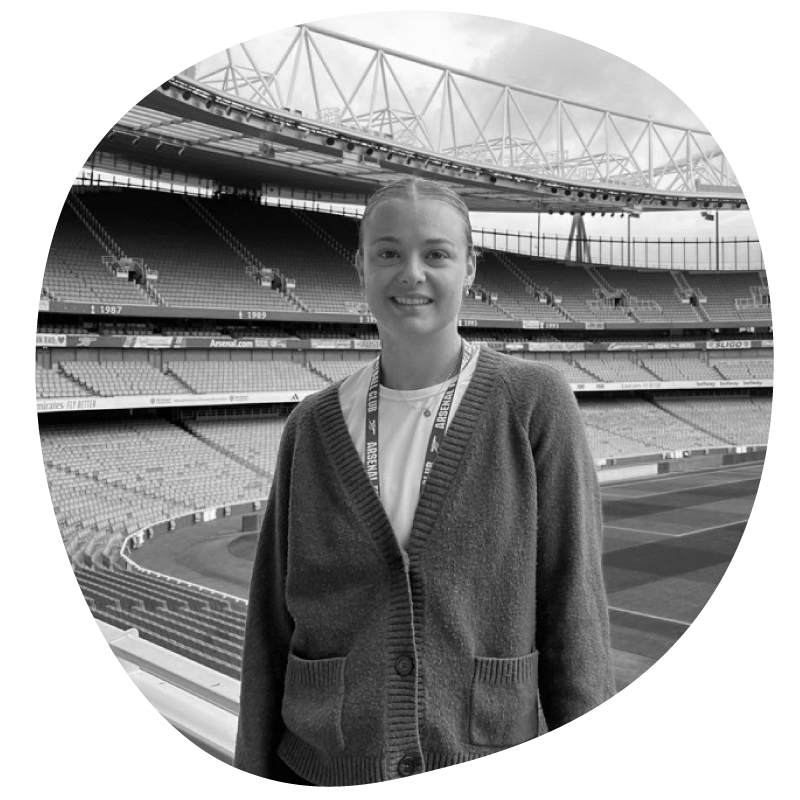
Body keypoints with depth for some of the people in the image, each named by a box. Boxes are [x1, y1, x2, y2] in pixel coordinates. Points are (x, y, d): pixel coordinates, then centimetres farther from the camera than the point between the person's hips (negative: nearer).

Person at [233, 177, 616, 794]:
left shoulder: (533, 403, -7)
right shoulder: (313, 426, 1)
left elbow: (573, 605, -6)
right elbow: (272, 624, 5)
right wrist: (259, 771, 6)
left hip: (487, 767, -2)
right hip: (324, 768, 2)